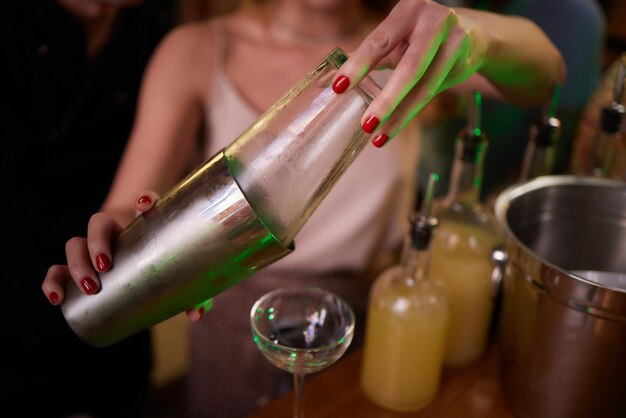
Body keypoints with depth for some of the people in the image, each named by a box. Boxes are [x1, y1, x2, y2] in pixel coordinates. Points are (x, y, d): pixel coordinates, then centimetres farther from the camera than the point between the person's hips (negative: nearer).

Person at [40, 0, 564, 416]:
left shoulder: (404, 44, -10)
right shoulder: (197, 52, -14)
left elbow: (544, 72, -25)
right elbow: (130, 204, -23)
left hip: (374, 313, 1)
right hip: (240, 324, 0)